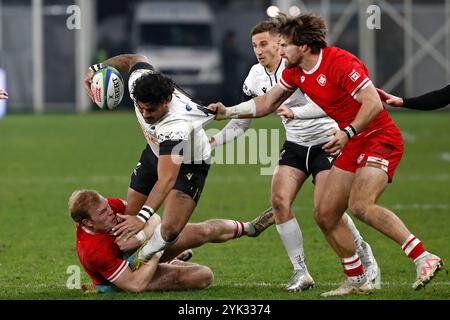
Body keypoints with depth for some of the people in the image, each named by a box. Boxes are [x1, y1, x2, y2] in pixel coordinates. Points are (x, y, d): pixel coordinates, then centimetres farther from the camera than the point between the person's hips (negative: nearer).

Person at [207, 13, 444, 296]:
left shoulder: (340, 62, -21)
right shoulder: (295, 72, 6)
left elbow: (373, 103, -26)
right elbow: (266, 104, 18)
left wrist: (348, 133, -36)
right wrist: (227, 112, 9)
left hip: (381, 137, -9)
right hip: (353, 146, 9)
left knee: (360, 205, -30)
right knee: (325, 216, 5)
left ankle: (424, 259, -28)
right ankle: (357, 281, 15)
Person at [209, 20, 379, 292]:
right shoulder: (256, 76, 1)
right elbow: (242, 122, 9)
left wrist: (294, 112, -39)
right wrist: (213, 141, -3)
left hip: (326, 142, -6)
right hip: (295, 145, 6)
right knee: (280, 201, -12)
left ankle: (366, 257, 11)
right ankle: (301, 273, -4)